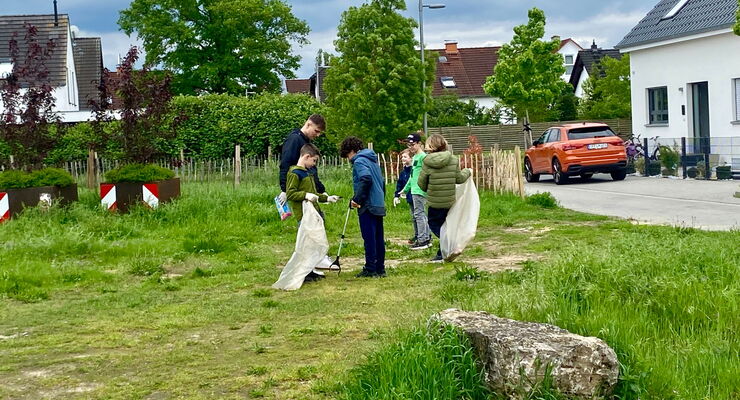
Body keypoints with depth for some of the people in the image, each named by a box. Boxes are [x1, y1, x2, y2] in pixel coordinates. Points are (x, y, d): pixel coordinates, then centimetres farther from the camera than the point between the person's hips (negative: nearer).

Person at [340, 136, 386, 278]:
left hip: (368, 206, -9)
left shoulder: (359, 161, -9)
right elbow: (382, 181, 23)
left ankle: (370, 269, -1)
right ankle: (380, 269, 15)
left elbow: (366, 179, -25)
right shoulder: (372, 159, 19)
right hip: (379, 205, 9)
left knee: (369, 238, -4)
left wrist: (356, 199, -19)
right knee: (378, 238, 11)